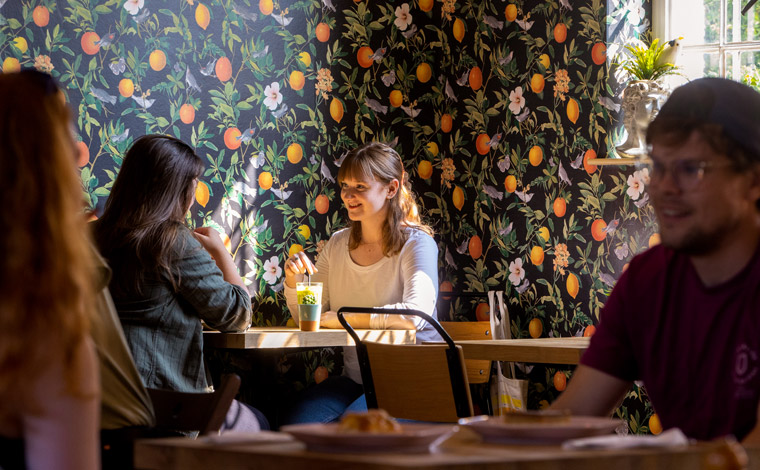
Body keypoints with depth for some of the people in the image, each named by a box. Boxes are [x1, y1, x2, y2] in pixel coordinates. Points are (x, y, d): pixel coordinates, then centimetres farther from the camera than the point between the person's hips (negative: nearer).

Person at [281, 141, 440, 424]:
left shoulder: (416, 244, -8)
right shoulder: (338, 244, 10)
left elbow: (414, 315, -26)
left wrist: (341, 318, -19)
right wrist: (293, 280, -6)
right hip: (354, 378, 5)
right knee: (295, 425, -23)